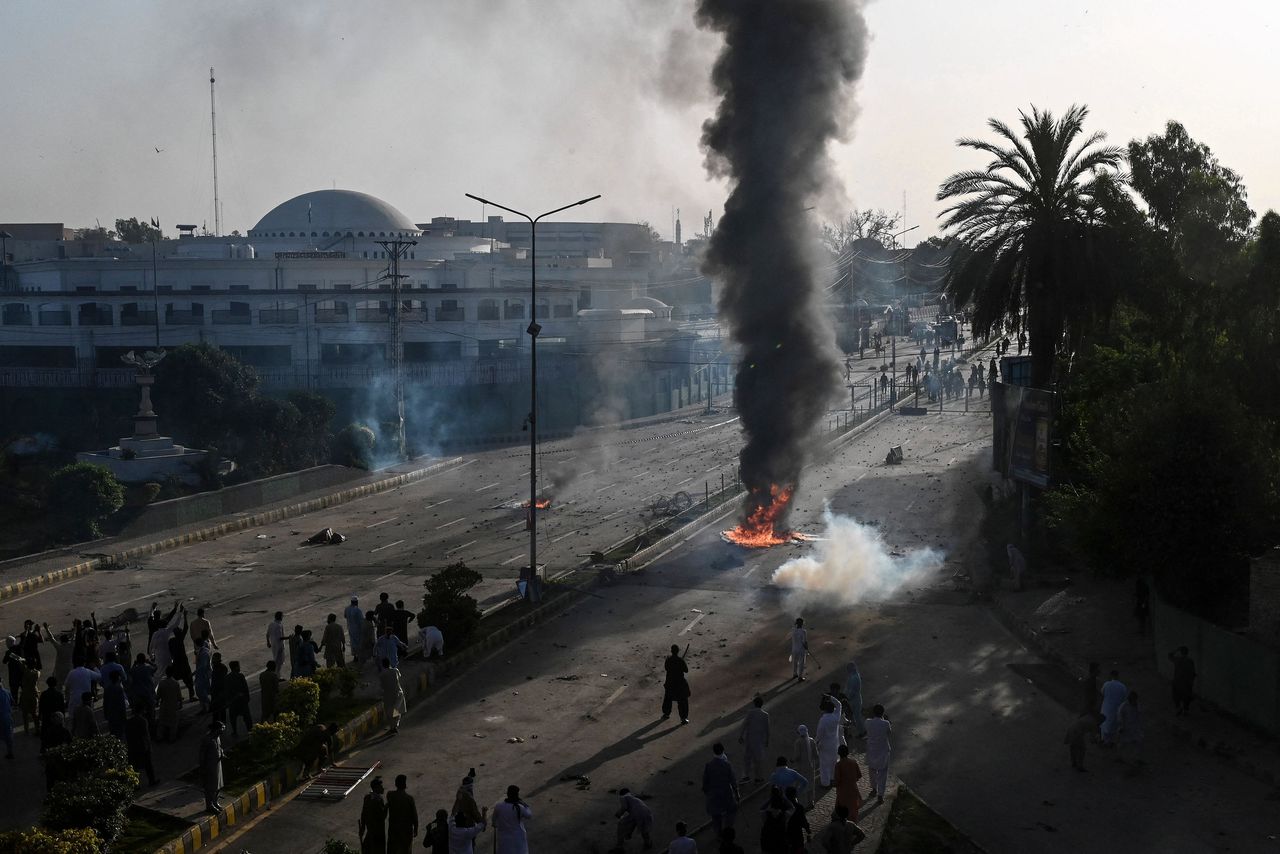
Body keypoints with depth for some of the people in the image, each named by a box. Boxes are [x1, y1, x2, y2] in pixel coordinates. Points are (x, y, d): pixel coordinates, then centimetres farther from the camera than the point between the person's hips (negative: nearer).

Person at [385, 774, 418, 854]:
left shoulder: (390, 795, -8)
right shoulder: (409, 798, -16)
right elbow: (414, 815, -11)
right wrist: (415, 830, 2)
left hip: (393, 828, 3)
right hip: (406, 829, -3)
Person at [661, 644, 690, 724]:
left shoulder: (668, 659, -11)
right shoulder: (681, 660, -22)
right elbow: (686, 670, -12)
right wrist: (685, 663, 5)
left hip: (670, 682, 4)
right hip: (680, 683, -4)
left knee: (668, 698, 24)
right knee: (682, 701, 9)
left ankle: (666, 714, 40)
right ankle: (683, 718, 12)